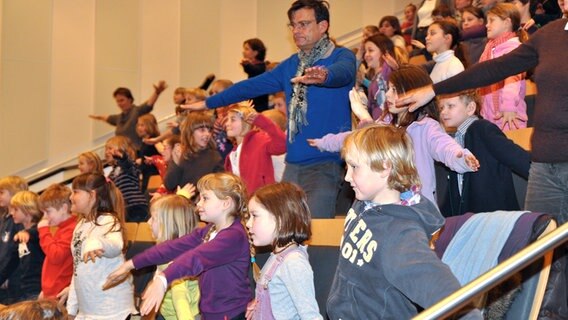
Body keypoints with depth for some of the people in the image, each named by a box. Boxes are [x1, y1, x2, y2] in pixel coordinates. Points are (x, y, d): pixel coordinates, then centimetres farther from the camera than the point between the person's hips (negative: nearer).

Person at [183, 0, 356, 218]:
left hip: (325, 164, -6)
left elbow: (343, 72, -25)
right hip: (293, 164, 6)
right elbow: (252, 86, 23)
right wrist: (208, 103, 28)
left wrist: (323, 76, -48)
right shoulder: (290, 65, 16)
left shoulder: (341, 57, -1)